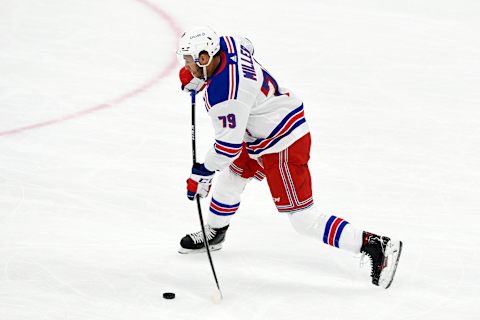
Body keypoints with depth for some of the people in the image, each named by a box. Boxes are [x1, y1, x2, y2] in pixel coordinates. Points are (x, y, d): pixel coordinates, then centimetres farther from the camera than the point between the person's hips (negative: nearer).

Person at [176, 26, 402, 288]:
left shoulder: (224, 95, -29)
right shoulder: (227, 43, -4)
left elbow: (229, 145, -24)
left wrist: (202, 173, -9)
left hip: (282, 148, -11)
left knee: (303, 219, -7)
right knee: (230, 177, 26)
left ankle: (375, 246, -7)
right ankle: (213, 233, 49)